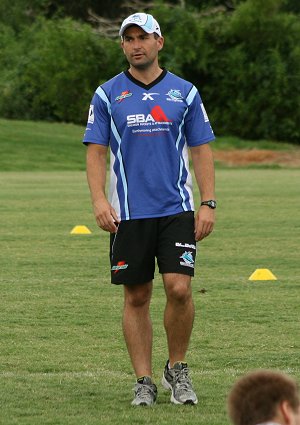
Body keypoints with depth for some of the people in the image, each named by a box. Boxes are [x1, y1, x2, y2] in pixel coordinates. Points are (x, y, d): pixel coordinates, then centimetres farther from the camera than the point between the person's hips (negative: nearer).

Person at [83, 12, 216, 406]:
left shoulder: (185, 92, 7)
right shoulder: (107, 94, 5)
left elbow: (201, 150, 8)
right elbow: (96, 151, 3)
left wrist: (208, 203, 0)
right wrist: (99, 199, -11)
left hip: (177, 210, 0)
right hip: (128, 213, 0)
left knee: (179, 288, -13)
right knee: (136, 297, 3)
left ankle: (177, 369, 7)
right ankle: (144, 381, 10)